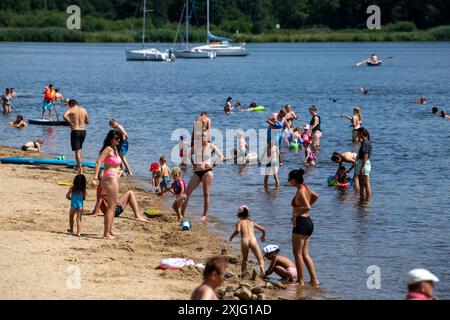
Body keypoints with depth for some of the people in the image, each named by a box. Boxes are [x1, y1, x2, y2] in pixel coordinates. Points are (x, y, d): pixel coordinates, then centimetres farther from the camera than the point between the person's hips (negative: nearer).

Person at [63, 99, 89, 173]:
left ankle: (80, 169, -7)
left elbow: (64, 116, -24)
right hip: (83, 131, 5)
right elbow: (87, 121, 17)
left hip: (75, 131, -5)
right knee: (79, 149, 24)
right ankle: (78, 166, 29)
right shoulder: (83, 110, 9)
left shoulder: (71, 110, -4)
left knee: (77, 150, -1)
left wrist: (70, 122, -13)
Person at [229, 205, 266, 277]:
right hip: (253, 240, 1)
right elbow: (263, 230, 26)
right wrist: (263, 236, 47)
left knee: (244, 259, 17)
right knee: (260, 258, 1)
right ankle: (261, 266, -31)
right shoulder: (252, 222, 25)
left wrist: (232, 237, 10)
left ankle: (243, 273, 3)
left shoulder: (239, 222, 14)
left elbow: (237, 231, -7)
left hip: (244, 241, -1)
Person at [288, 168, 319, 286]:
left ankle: (300, 281, 2)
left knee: (297, 253, -1)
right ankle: (314, 280, 9)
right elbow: (315, 197, 30)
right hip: (308, 222, 9)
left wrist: (296, 213, -18)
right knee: (305, 254, 12)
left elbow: (307, 207, -28)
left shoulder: (300, 191, -16)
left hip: (301, 223, -9)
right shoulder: (306, 188, 11)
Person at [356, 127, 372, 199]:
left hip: (364, 164, -11)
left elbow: (365, 156, -21)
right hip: (360, 163, 11)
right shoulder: (364, 142, 15)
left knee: (366, 185, -9)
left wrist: (362, 168, -24)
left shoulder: (365, 143, -15)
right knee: (361, 185, 14)